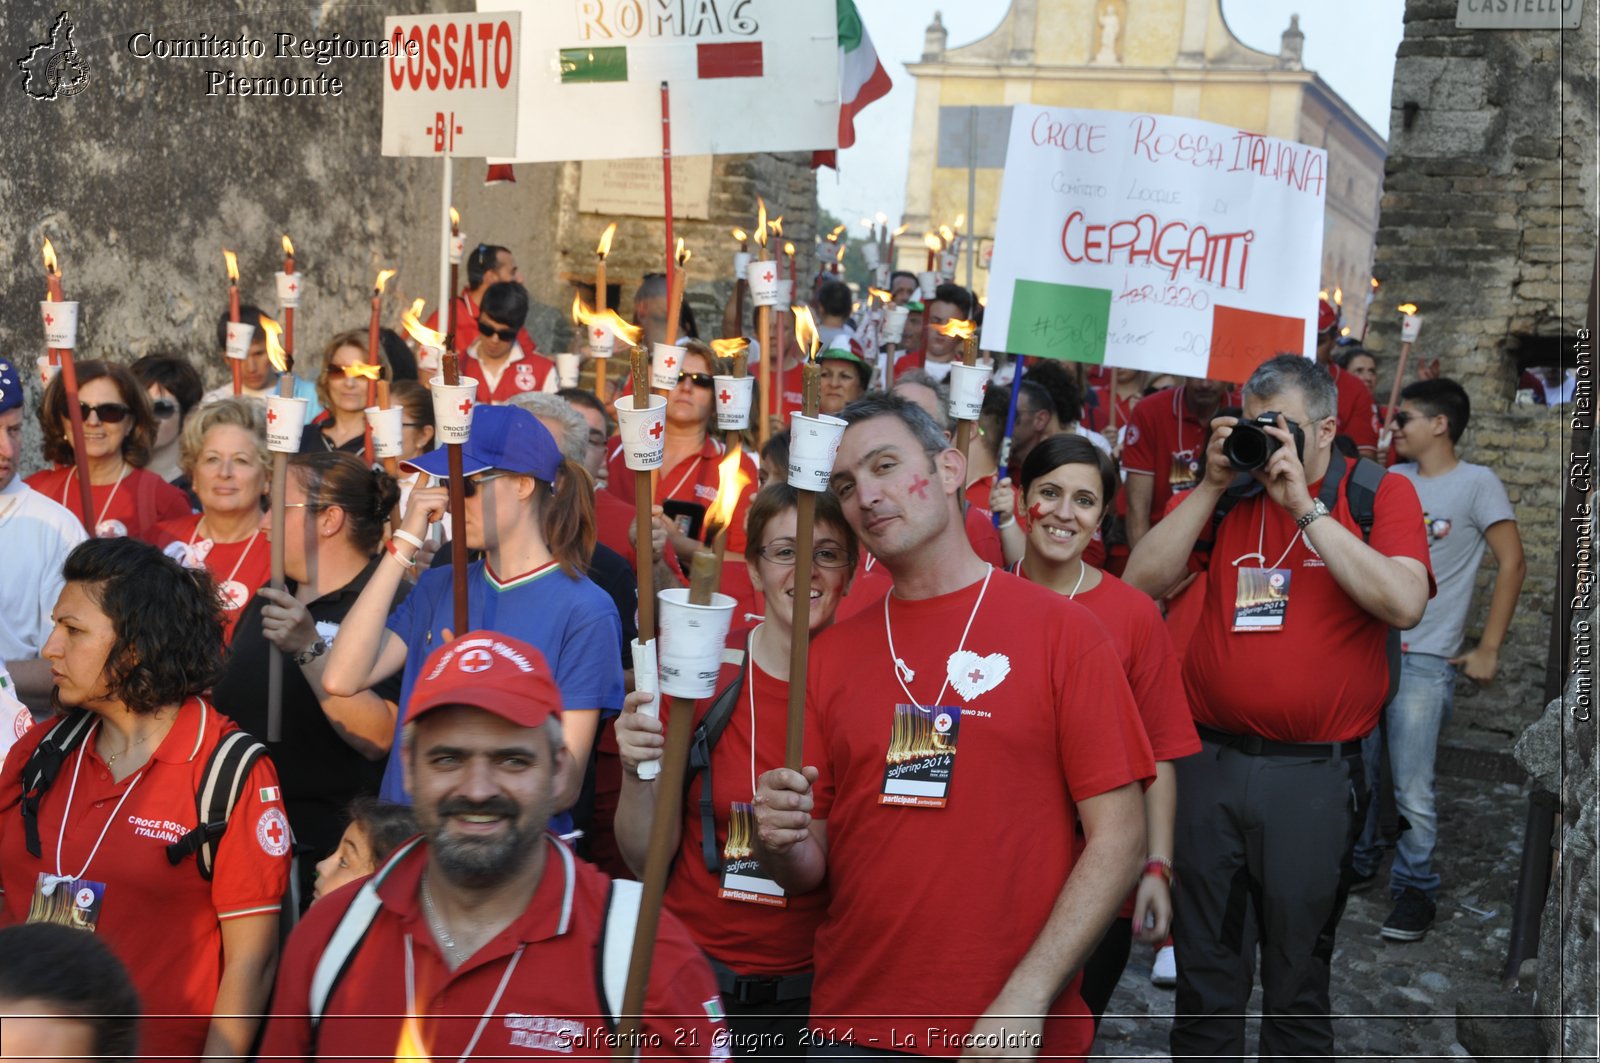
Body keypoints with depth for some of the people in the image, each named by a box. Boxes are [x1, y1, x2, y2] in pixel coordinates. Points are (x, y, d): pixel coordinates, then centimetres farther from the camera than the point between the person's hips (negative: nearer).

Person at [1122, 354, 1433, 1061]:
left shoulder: (1378, 495, 0)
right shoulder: (1230, 492, 8)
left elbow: (1404, 604, -17)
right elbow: (1142, 581, 1)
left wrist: (1306, 505, -16)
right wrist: (1212, 485, -5)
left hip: (1312, 772, -3)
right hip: (1209, 760, 3)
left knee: (1297, 968, 10)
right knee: (1204, 962, 13)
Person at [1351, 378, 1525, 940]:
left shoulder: (1476, 483, -4)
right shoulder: (1392, 481, 11)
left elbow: (1511, 564, -5)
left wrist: (1487, 651, -7)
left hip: (1423, 661, -5)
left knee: (1413, 790, -5)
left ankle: (1415, 887, 11)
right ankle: (1356, 863, 27)